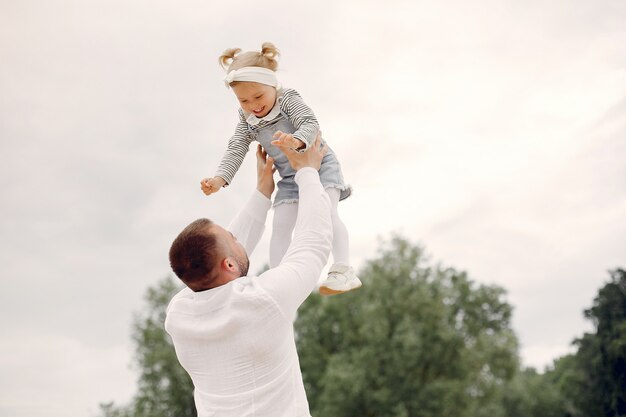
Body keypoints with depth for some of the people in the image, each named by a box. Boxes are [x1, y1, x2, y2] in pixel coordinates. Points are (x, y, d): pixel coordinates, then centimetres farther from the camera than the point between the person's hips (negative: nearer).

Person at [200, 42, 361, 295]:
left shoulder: (288, 99, -13)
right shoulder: (247, 121, 2)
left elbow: (310, 124, -27)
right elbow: (236, 150, -1)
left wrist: (297, 140, -50)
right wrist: (220, 179, -17)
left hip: (319, 163, -6)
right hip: (290, 178, 6)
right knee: (280, 227, -4)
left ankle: (343, 270, -32)